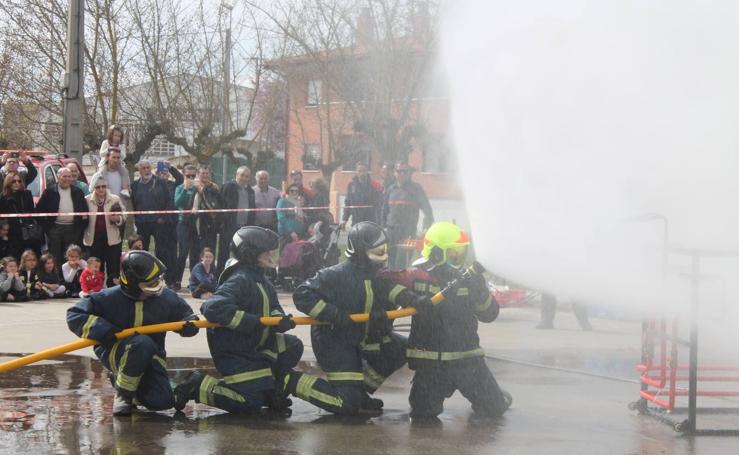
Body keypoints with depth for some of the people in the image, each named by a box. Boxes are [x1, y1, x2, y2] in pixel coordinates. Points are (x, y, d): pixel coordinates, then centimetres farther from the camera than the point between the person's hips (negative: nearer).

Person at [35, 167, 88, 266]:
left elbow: (84, 210, 14)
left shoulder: (78, 192, 10)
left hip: (72, 229, 2)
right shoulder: (49, 191, 2)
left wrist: (82, 225, 3)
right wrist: (45, 224, -4)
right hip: (54, 228, -2)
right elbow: (39, 209, 2)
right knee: (54, 258, 2)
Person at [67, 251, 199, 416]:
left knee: (161, 401, -16)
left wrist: (189, 325, -13)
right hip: (114, 351, -4)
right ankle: (122, 394, -14)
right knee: (143, 343, -38)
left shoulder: (166, 297, -6)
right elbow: (74, 315, -12)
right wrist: (102, 329, -26)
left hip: (150, 357, 4)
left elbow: (184, 314, 12)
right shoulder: (110, 298, -16)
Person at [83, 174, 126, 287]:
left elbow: (123, 217, 7)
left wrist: (117, 219, -12)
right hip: (94, 239, 0)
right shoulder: (87, 200, 5)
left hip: (111, 239, 0)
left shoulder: (115, 199, 6)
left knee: (113, 269, -3)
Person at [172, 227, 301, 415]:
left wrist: (279, 318, -17)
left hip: (255, 345, 9)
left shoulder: (261, 280, 10)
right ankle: (198, 386, 0)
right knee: (251, 404, -12)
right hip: (233, 352, -9)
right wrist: (254, 322, -34)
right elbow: (213, 308, -35)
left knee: (292, 346, 2)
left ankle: (265, 388, 13)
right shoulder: (240, 280, -21)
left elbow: (273, 308, 10)